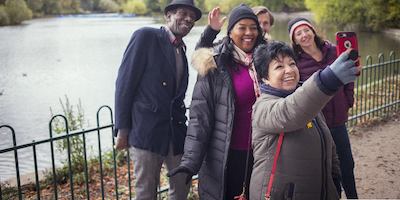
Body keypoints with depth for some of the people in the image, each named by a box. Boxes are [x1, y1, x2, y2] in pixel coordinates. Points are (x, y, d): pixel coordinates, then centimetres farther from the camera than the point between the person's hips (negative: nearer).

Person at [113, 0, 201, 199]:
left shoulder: (181, 49, 14)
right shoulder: (146, 36, -6)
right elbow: (124, 82, -10)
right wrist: (122, 129, -12)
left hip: (176, 131, 7)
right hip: (146, 130, -6)